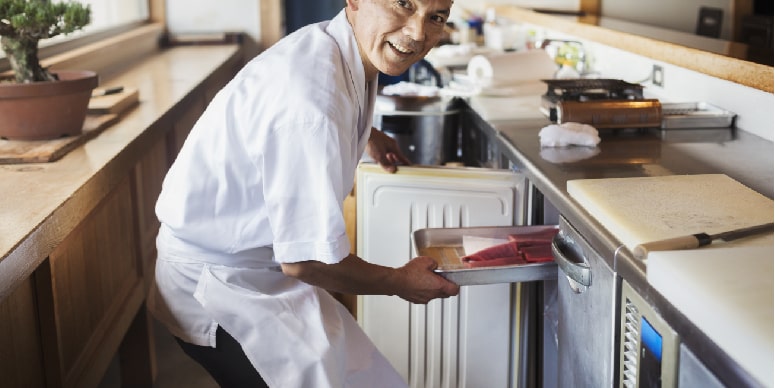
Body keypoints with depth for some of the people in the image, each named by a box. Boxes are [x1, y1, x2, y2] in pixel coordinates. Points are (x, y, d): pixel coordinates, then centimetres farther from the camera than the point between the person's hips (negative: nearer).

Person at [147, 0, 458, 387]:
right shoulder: (311, 106, -34)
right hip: (217, 291, -9)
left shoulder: (327, 41, -3)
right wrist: (399, 282, -11)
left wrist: (365, 134, 28)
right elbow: (307, 261, -27)